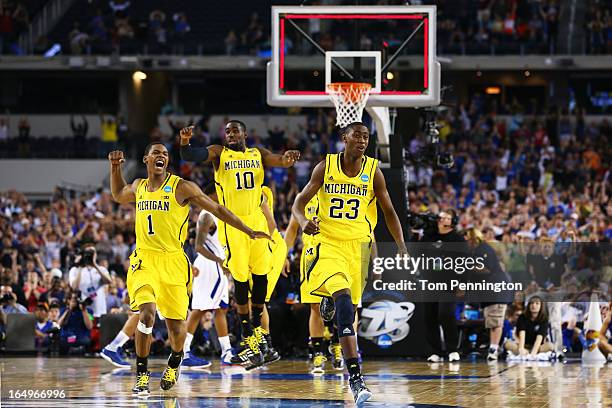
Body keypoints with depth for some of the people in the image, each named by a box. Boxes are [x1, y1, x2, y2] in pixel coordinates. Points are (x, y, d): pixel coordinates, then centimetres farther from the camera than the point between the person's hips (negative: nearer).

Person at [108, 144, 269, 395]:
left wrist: (249, 232, -1)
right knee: (147, 313, -21)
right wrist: (115, 167, 21)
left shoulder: (181, 187, -3)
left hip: (173, 261, -1)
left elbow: (216, 209, 2)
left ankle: (175, 361, 38)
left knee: (175, 323, 4)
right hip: (144, 260, 1)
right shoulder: (138, 187, 10)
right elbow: (118, 195, 35)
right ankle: (141, 375, -10)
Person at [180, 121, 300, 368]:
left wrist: (287, 159, -31)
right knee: (240, 279, -2)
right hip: (232, 223, -3)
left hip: (257, 220, 3)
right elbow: (191, 156, -13)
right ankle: (250, 341, 3)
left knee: (260, 275, 6)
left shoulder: (259, 154, 10)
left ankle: (257, 328, 25)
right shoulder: (219, 153, 2)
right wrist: (185, 142, -34)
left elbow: (279, 161, -7)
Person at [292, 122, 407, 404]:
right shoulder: (326, 167, -2)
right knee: (343, 297, -25)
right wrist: (303, 222, -23)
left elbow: (388, 212, 8)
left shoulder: (373, 171, 1)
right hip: (327, 242, -3)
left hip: (358, 243, 3)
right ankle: (355, 375, -34)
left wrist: (402, 247, -3)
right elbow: (299, 202, 0)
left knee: (349, 305, 12)